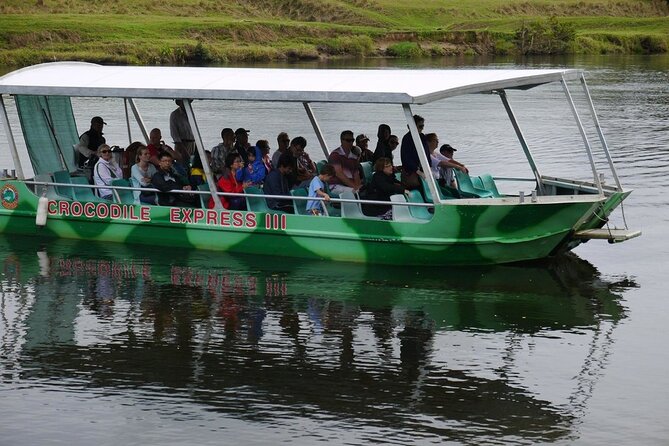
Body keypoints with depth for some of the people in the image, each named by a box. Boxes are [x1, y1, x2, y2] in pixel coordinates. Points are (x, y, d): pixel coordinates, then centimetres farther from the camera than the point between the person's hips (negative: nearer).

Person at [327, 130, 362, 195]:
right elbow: (338, 173, -12)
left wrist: (357, 186, -9)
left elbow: (356, 175, 14)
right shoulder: (335, 154, -2)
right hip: (336, 186, -6)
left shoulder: (354, 158, 19)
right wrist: (353, 185, -17)